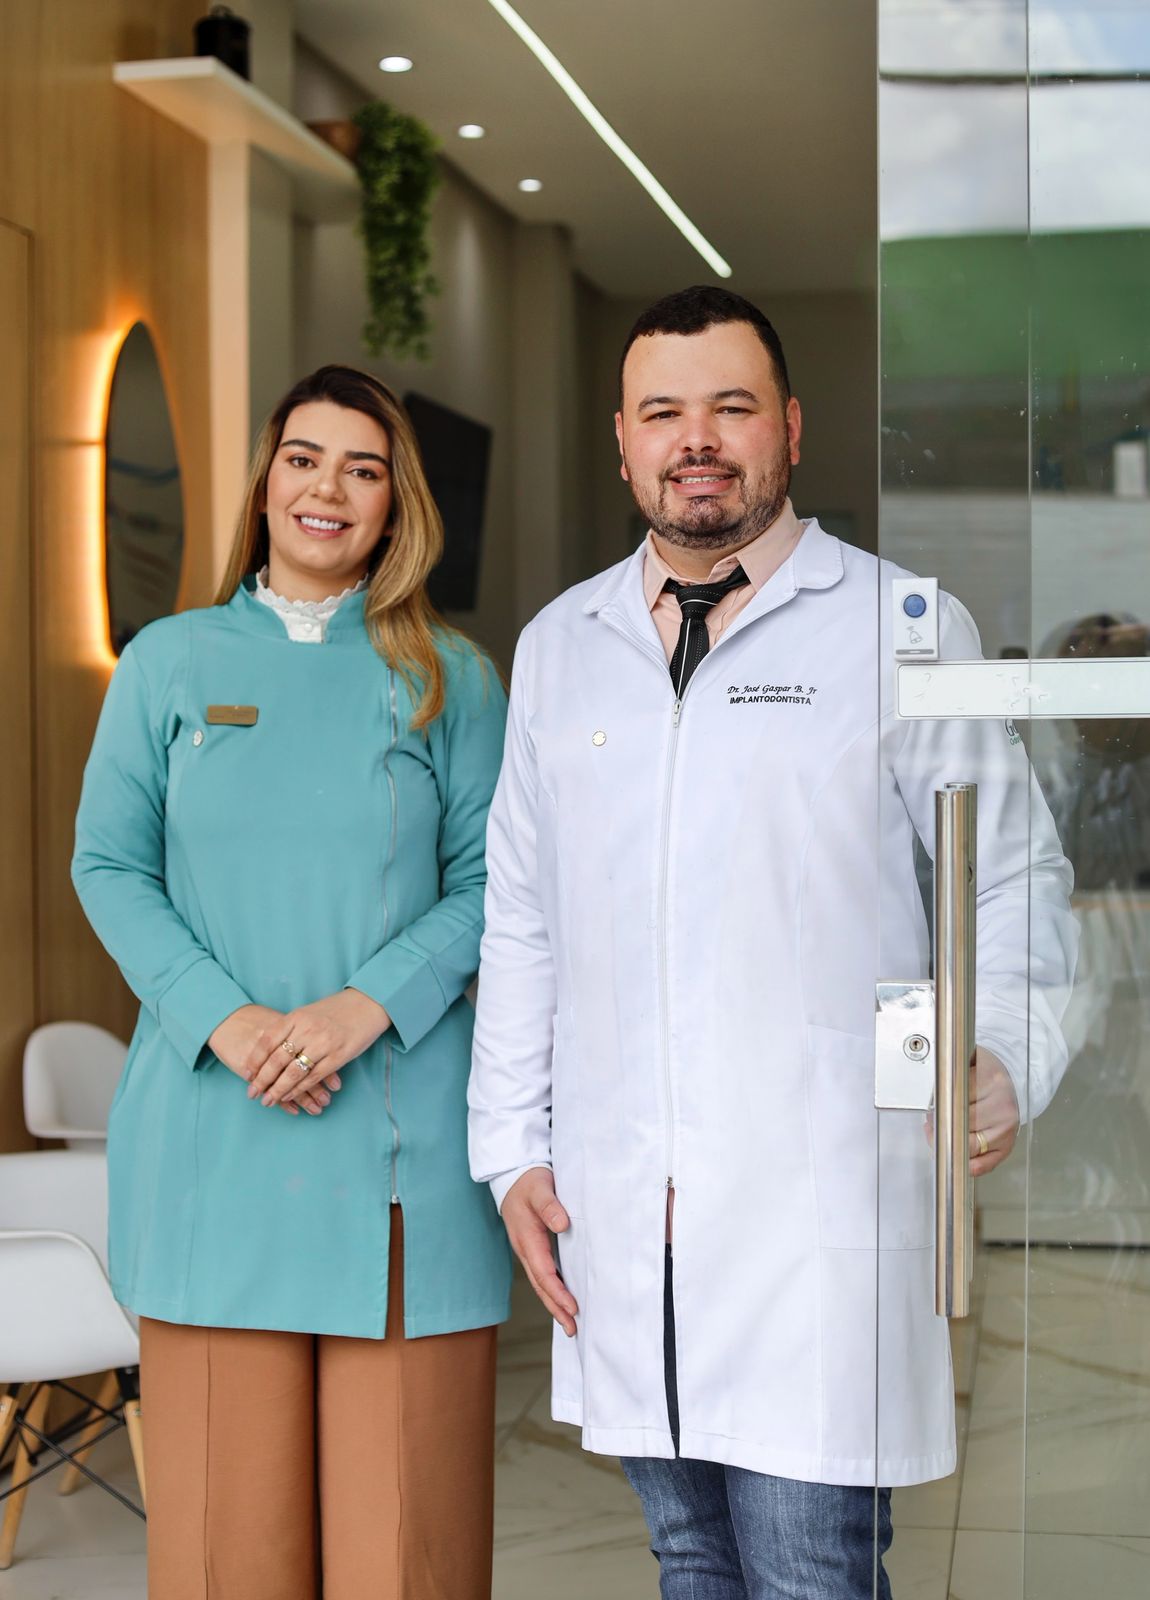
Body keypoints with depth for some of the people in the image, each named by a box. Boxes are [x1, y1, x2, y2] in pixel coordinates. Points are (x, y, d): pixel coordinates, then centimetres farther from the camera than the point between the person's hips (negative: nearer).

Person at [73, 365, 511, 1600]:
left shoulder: (449, 678, 8)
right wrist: (225, 1018, -9)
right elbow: (109, 864, 6)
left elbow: (487, 883, 3)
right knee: (227, 1487, 2)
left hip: (400, 1129, 0)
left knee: (402, 1490, 0)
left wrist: (364, 1008, -13)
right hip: (213, 1123, 1)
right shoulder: (169, 662, 10)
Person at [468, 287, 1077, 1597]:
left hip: (822, 1205, -4)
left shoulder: (902, 628, 0)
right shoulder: (559, 645, 13)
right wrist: (514, 1150, 12)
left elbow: (1011, 876, 3)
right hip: (617, 1211, 4)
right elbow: (520, 920, 16)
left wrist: (999, 1056, -14)